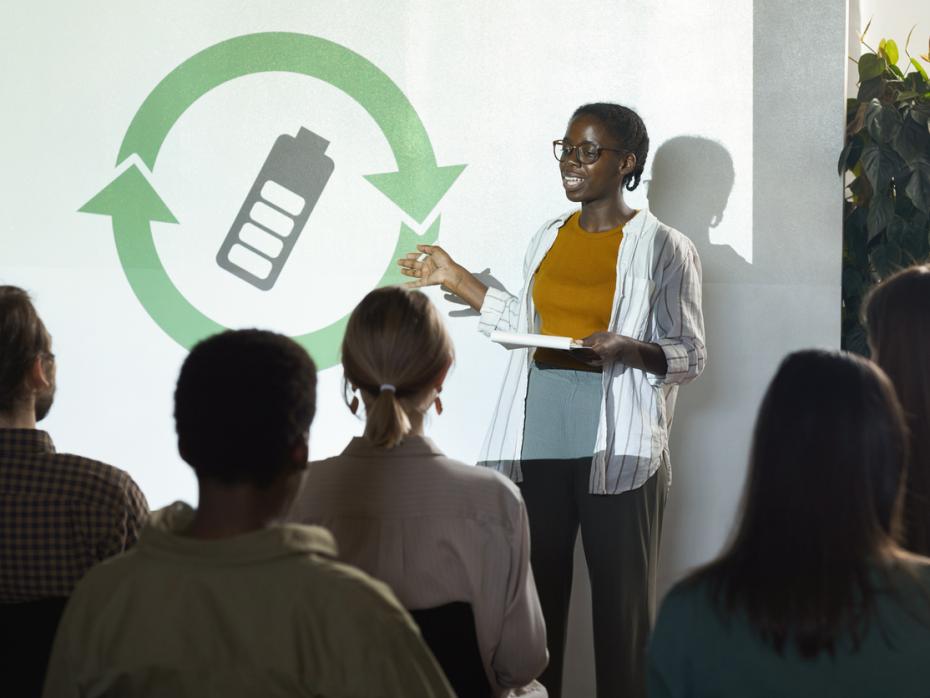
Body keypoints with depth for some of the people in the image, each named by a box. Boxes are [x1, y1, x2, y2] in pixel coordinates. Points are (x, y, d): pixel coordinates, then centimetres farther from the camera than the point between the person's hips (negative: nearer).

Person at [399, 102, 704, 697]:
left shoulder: (663, 247, -1)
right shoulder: (548, 239, 14)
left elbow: (690, 356, -1)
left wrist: (625, 348, -19)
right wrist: (457, 279, 23)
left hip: (616, 449, -4)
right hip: (537, 445, 5)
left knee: (621, 603, -1)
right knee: (533, 596, 4)